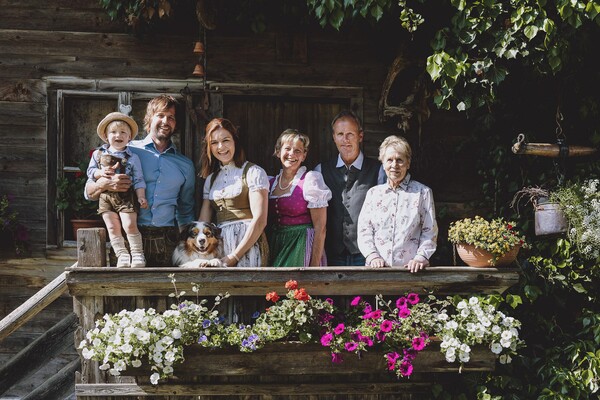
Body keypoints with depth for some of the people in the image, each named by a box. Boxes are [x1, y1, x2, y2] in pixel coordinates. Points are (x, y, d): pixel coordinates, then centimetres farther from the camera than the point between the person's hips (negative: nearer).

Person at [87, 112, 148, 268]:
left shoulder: (132, 157, 1)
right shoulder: (98, 154, 8)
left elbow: (138, 179, 0)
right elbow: (90, 171, 11)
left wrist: (141, 196, -10)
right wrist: (100, 173, -10)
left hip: (126, 196, -3)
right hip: (106, 195, 3)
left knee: (130, 225, -12)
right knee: (113, 227, 0)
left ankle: (137, 254, -1)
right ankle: (122, 255, 5)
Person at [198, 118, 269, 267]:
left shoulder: (254, 173, -3)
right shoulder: (211, 178, 15)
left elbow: (260, 220, -12)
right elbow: (203, 221, 13)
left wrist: (233, 256, -16)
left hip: (247, 244, -5)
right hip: (219, 244, 5)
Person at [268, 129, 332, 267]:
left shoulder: (311, 180, -4)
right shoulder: (271, 183, 12)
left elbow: (320, 228, -8)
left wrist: (315, 264, -14)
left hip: (301, 249, -5)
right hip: (274, 248, 5)